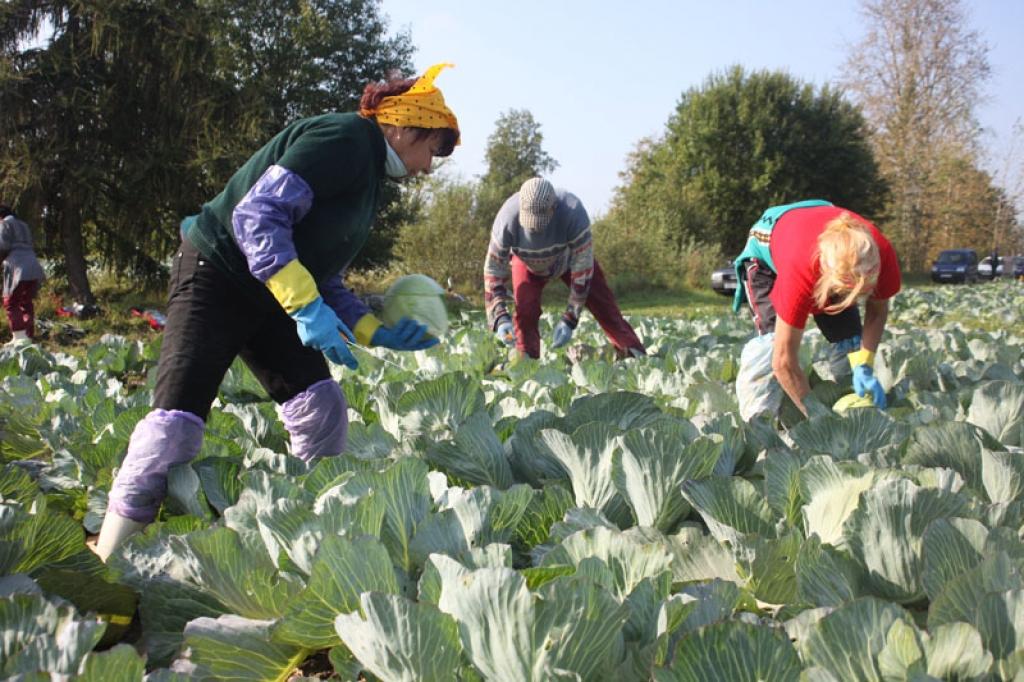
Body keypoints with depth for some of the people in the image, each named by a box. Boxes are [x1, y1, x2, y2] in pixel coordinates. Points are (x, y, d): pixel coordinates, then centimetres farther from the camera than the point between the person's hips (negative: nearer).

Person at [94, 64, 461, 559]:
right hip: (216, 275, -10)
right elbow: (258, 213, -28)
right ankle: (107, 561, -7)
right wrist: (305, 306, -34)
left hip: (268, 297, 10)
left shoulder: (369, 176, 14)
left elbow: (323, 281, 14)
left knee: (322, 405, -1)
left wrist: (377, 333, 3)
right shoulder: (345, 138, -17)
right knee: (178, 419, -14)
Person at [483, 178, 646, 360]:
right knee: (525, 311, -18)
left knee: (603, 304, -5)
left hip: (569, 257, 0)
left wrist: (569, 320, -35)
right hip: (528, 263, 0)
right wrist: (500, 319, -40)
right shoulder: (507, 220, -39)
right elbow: (493, 270, -28)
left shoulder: (572, 212, -43)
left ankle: (637, 357, 2)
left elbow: (583, 267, -35)